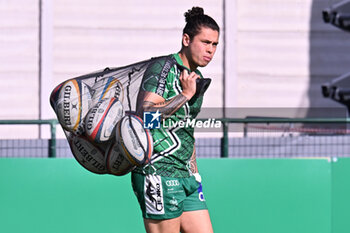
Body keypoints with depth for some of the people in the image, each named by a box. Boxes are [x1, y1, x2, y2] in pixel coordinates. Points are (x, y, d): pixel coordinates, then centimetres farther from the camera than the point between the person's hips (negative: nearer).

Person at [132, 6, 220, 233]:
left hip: (185, 176, 9)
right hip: (158, 174, -9)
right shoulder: (162, 69, -9)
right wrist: (186, 94, -18)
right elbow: (146, 113, -23)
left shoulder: (196, 78, 18)